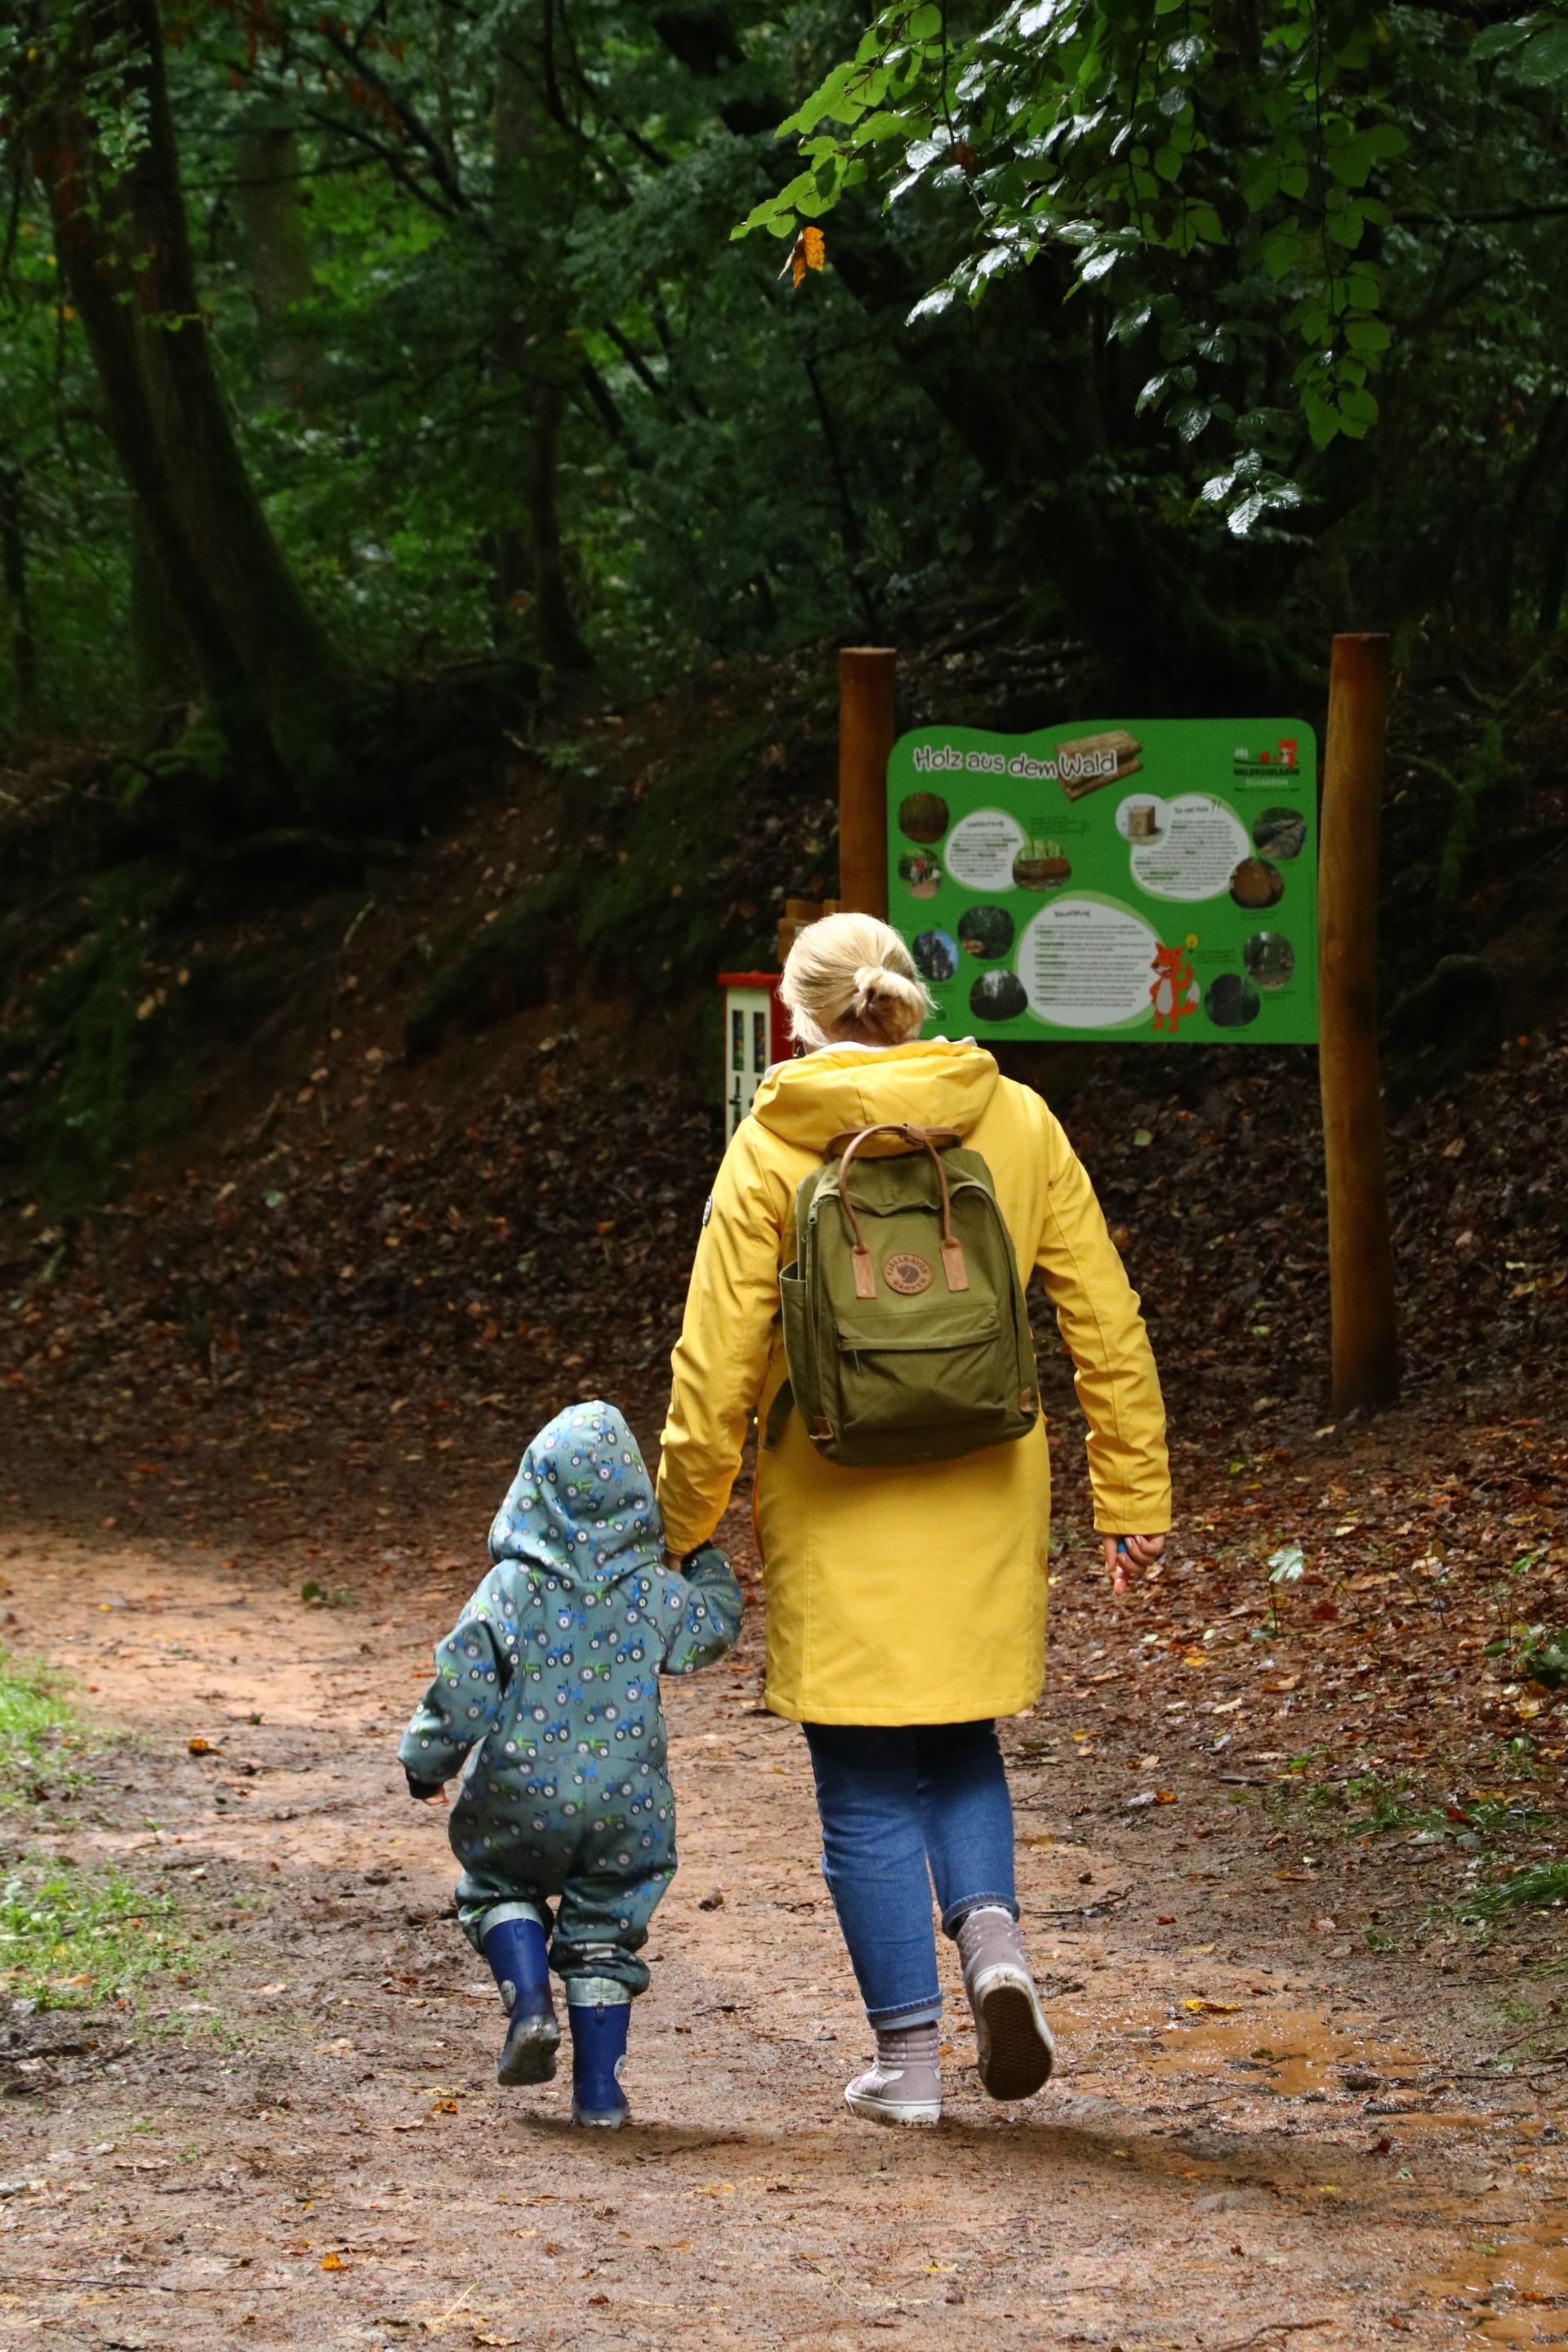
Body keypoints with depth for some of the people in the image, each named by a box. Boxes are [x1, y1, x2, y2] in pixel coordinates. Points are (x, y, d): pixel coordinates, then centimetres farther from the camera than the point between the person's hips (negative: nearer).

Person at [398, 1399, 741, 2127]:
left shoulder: (510, 1590, -13)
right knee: (603, 1931, 15)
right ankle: (599, 2087, 13)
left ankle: (530, 2003, 1)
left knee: (498, 1890, 24)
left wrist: (427, 1759, 4)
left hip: (522, 1795, -2)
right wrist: (704, 1559, 31)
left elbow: (462, 1690, -12)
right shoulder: (655, 1595, -6)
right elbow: (716, 1625, 14)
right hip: (625, 1804, 2)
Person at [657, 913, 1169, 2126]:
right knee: (961, 1749, 21)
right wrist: (1133, 1492, 7)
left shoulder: (773, 1146, -6)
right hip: (985, 1498, 3)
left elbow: (717, 1360, -7)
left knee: (869, 1794, 6)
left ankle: (909, 2059, 7)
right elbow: (1107, 1321, 1)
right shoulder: (1014, 1122, 1)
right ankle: (993, 1934, -5)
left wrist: (687, 1524, 3)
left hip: (838, 1514, -3)